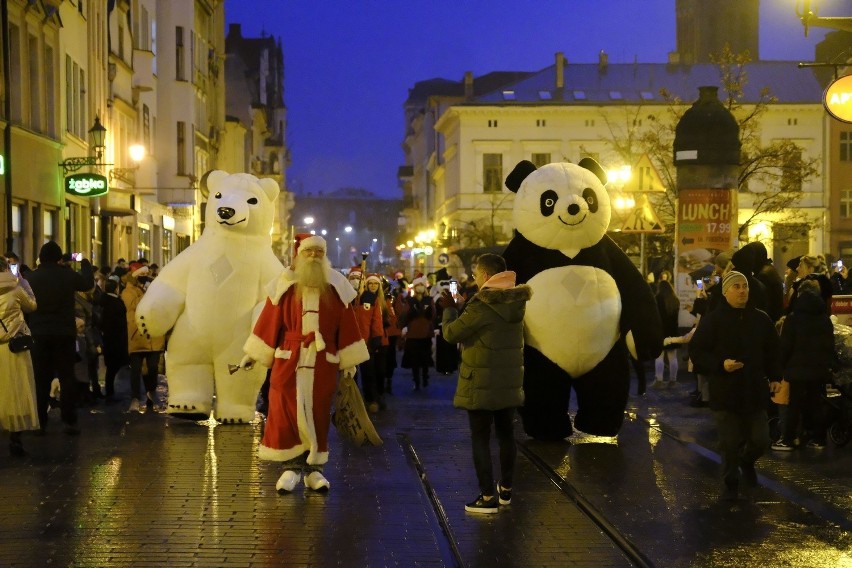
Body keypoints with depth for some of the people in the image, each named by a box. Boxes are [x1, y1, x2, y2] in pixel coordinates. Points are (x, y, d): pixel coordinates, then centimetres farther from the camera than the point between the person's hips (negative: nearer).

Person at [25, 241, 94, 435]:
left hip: (39, 334, 1)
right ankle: (69, 421, -1)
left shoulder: (31, 277, -4)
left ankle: (39, 421, 6)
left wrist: (29, 327, 13)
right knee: (67, 377, 4)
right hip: (65, 333, -1)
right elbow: (88, 284, 12)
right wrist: (85, 263, 26)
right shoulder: (68, 274, -6)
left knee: (41, 379, 7)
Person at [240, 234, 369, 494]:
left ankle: (314, 468, 12)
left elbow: (346, 325, 6)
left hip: (323, 363, 1)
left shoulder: (336, 286, 4)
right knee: (286, 413, -3)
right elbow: (269, 321, 2)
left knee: (317, 414, 5)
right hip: (289, 360, -1)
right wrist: (253, 354, 2)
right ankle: (291, 467, 5)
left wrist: (349, 361, 4)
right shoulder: (286, 284, 1)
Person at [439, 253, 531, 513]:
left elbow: (451, 333, -13)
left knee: (480, 438, 0)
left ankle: (488, 497, 0)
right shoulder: (516, 302, 3)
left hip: (482, 382, -7)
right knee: (505, 433, 17)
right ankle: (506, 489, 29)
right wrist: (461, 306, 14)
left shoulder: (481, 306, -20)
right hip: (510, 380, 7)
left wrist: (449, 309, 3)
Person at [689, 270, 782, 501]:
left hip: (755, 391, 3)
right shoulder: (712, 320, -5)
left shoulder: (761, 319, 5)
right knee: (730, 443, 1)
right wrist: (720, 365, -20)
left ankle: (747, 461, 36)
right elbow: (696, 352, -7)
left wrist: (775, 377, 5)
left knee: (760, 440, 3)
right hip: (725, 393, -3)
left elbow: (773, 352, 15)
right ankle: (731, 484, 20)